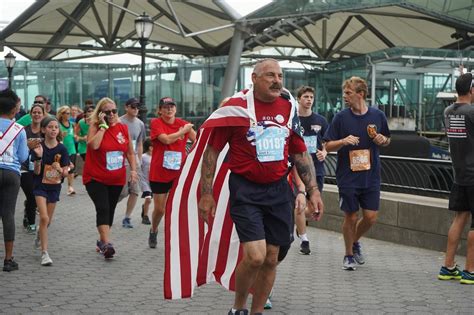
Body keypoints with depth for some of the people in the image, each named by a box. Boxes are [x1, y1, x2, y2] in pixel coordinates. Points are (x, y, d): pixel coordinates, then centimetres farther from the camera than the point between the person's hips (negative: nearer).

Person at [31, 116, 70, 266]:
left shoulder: (62, 149, -5)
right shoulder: (39, 147, -8)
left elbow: (65, 173, -3)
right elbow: (36, 171, -11)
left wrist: (60, 169, -25)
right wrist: (39, 157, -26)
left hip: (54, 186, 3)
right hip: (40, 185, -3)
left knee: (48, 220, 14)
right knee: (44, 218, -16)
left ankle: (39, 236, 48)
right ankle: (44, 253, -12)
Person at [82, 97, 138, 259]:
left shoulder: (123, 128, 5)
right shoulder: (95, 126, -7)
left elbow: (130, 152, 13)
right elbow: (93, 145, -26)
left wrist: (133, 169, 3)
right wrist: (103, 125, -20)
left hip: (117, 179, 5)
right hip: (95, 177, -5)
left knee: (110, 210, 13)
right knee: (103, 209, -18)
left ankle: (102, 241, 30)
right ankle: (107, 244, -23)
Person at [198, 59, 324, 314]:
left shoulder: (289, 108, 5)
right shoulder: (236, 106, -8)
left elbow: (301, 154, 14)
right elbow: (211, 151, -3)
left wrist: (313, 190, 9)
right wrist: (206, 194, -5)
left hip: (279, 190, 5)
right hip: (246, 190, -5)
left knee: (271, 258, 7)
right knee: (255, 255, -15)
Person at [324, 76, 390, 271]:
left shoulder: (378, 116, 2)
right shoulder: (341, 117, -3)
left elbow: (387, 141, 16)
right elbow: (328, 146, -1)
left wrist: (383, 140, -7)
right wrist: (344, 141, -20)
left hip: (371, 176, 2)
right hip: (348, 177, -2)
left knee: (370, 217, 1)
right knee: (350, 217, 3)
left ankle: (355, 241, 31)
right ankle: (349, 255, 23)